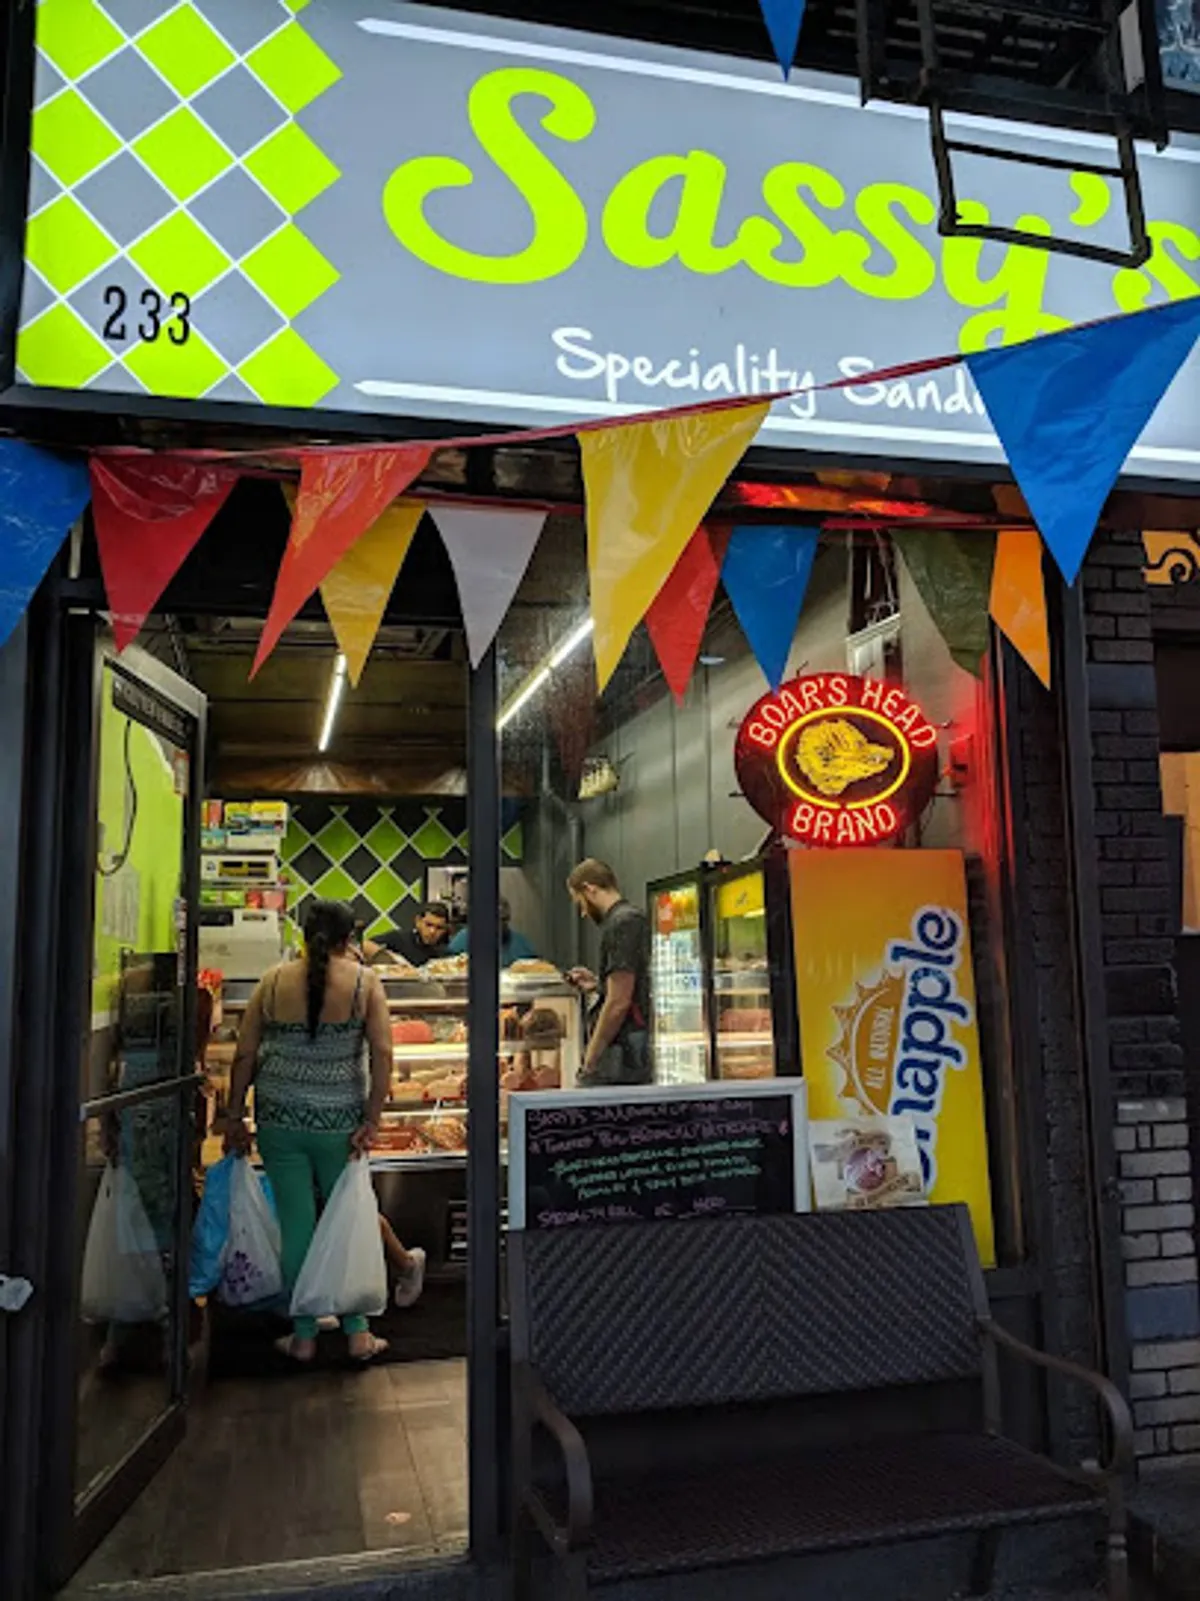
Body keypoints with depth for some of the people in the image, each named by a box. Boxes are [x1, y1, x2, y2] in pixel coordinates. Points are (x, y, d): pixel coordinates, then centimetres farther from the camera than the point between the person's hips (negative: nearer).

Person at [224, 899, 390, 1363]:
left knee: (296, 1224, 11)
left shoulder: (273, 981, 0)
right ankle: (357, 1333, 20)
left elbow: (245, 1054, 2)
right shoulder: (365, 981, -4)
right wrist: (372, 1121, -6)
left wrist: (235, 1119, 10)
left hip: (280, 1119, 1)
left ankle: (303, 1336, 22)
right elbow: (383, 1054, -11)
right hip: (339, 1121, -1)